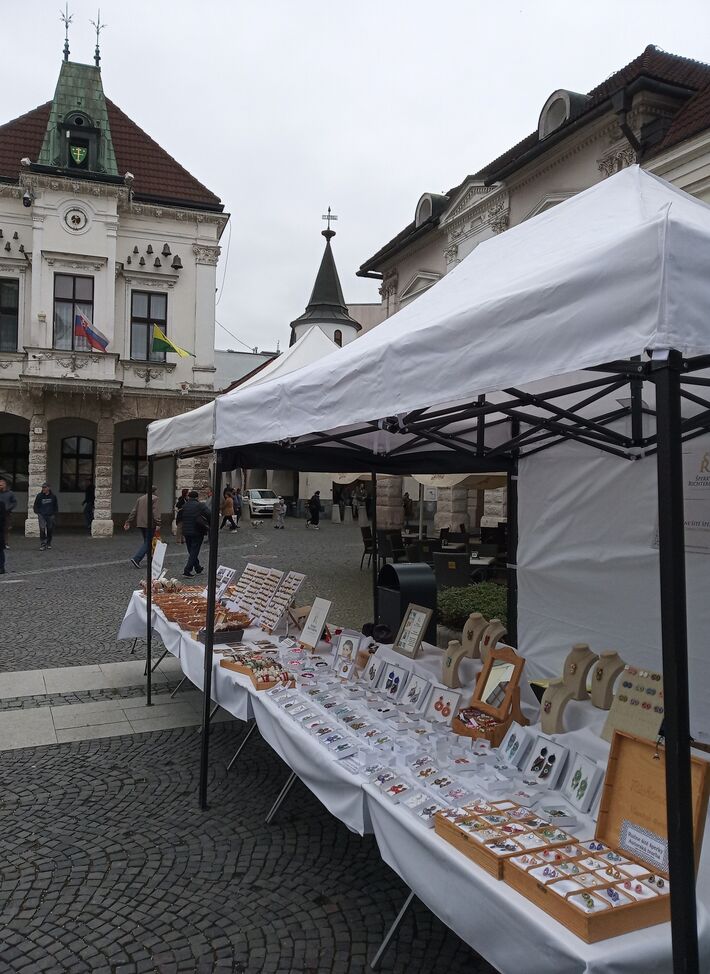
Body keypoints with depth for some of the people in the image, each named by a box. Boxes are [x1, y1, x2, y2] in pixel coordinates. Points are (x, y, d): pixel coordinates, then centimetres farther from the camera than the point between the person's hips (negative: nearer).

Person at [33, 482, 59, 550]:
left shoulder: (53, 496, 3)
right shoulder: (39, 496, 1)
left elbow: (56, 506, 14)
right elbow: (35, 505, 12)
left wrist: (55, 514, 7)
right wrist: (37, 512, 3)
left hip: (50, 516, 1)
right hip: (42, 515, -1)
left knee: (50, 530, 9)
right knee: (42, 529, -15)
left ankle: (48, 543, 28)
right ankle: (43, 545, -13)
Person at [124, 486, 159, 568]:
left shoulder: (140, 498, 17)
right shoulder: (155, 498, -5)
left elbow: (134, 511, 14)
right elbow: (156, 512, -16)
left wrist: (128, 522, 14)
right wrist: (158, 523, -21)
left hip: (140, 524, 7)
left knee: (147, 542, 17)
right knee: (147, 542, -4)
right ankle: (136, 559, -15)